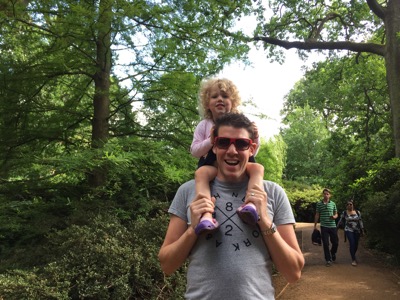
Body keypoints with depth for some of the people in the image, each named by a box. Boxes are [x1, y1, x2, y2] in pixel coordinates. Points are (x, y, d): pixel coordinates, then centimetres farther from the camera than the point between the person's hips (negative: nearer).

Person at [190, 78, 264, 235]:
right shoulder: (204, 125, 9)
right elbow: (194, 151, 3)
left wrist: (255, 138, -11)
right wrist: (210, 141, -14)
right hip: (212, 165, -1)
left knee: (258, 168, -27)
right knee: (201, 173, -35)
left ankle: (251, 204, -50)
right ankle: (207, 216, -51)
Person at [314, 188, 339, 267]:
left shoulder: (333, 203, 5)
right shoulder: (319, 203, 1)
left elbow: (336, 214, 12)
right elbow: (317, 215, 6)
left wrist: (334, 216, -11)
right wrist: (315, 225, 5)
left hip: (333, 226, 2)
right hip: (324, 227, -1)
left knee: (335, 242, 6)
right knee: (325, 244, 0)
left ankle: (333, 253, 38)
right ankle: (328, 260, 12)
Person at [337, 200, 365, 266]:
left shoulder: (358, 212, 5)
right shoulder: (344, 213, 0)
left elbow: (360, 221, 9)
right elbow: (341, 221, 7)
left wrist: (362, 230, 6)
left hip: (357, 231, 3)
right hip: (349, 230, -3)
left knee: (356, 244, 5)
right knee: (352, 243, -15)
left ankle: (353, 255, 33)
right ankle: (353, 259, -7)